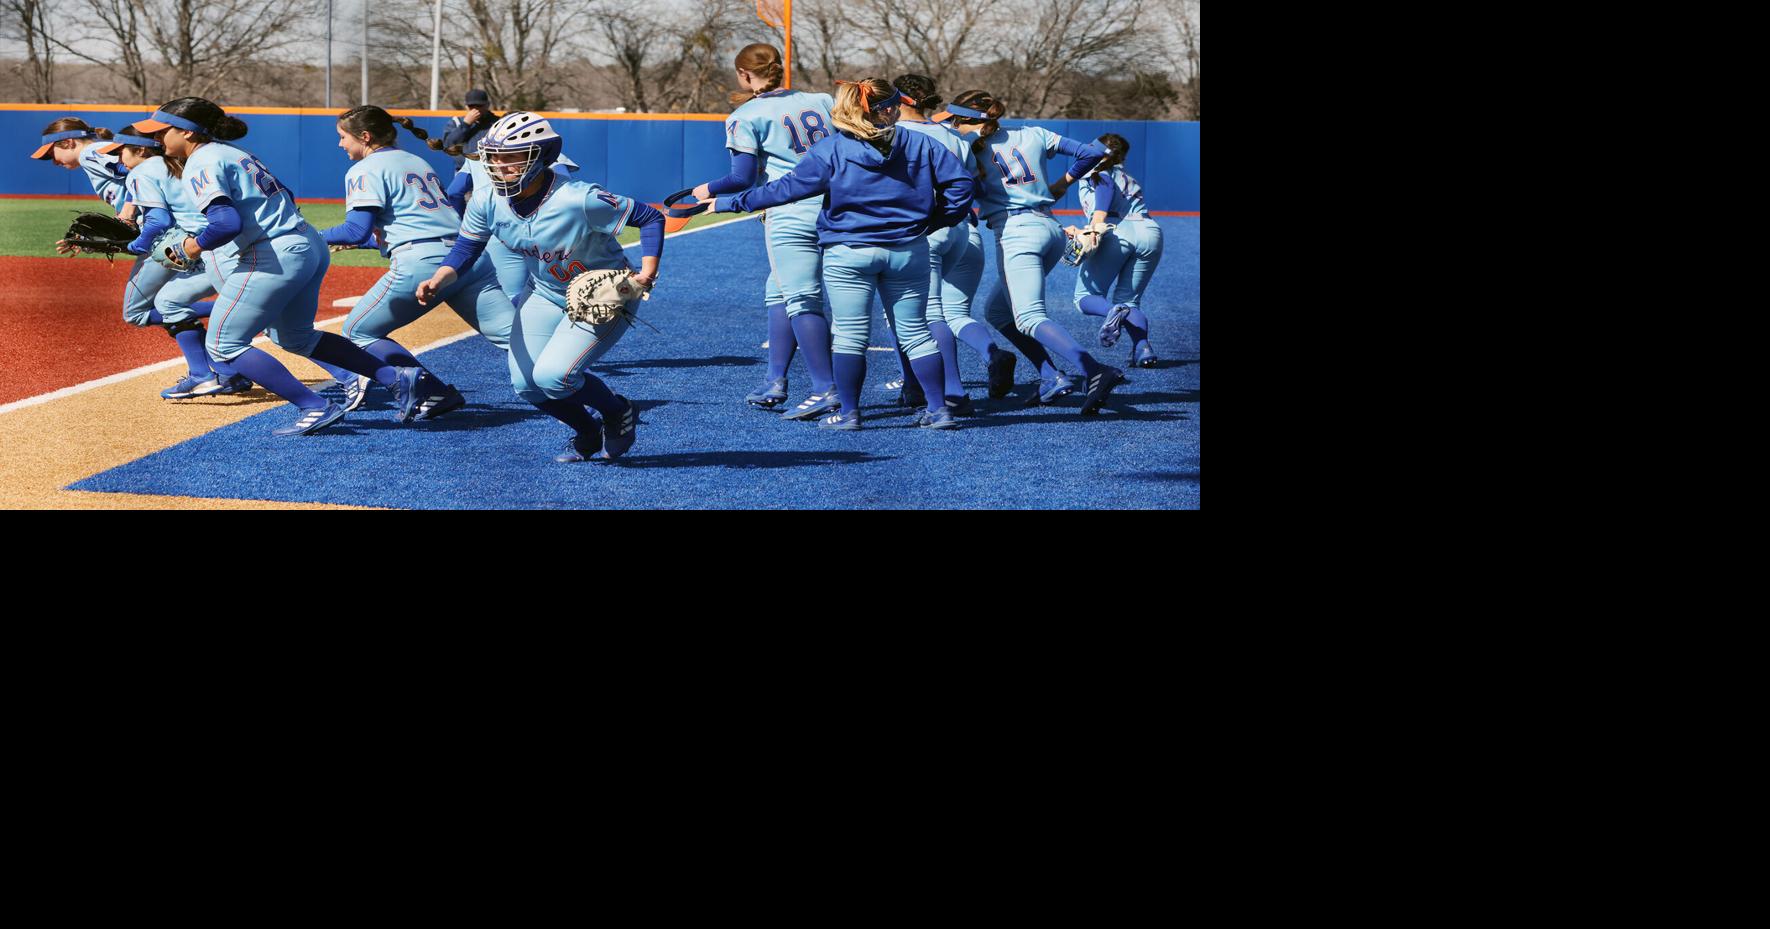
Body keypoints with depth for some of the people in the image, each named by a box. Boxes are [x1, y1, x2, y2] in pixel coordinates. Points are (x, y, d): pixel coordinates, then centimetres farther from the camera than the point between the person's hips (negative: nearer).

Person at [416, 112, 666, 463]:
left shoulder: (579, 200, -32)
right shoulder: (487, 202, -15)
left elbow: (650, 218, -23)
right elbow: (465, 249, -4)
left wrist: (647, 271, -35)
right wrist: (437, 281, -25)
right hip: (547, 295, 7)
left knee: (552, 376, -21)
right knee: (525, 384, -1)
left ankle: (619, 413, 11)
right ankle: (588, 433, 28)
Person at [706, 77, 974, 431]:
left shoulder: (830, 150, -6)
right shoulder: (921, 144, 0)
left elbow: (788, 188, -6)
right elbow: (959, 180, -2)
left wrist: (730, 203, 2)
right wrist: (940, 219, 14)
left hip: (848, 252, -2)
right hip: (909, 252, 2)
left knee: (850, 335, 5)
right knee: (915, 333, 10)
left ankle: (848, 412, 5)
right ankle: (939, 409, 10)